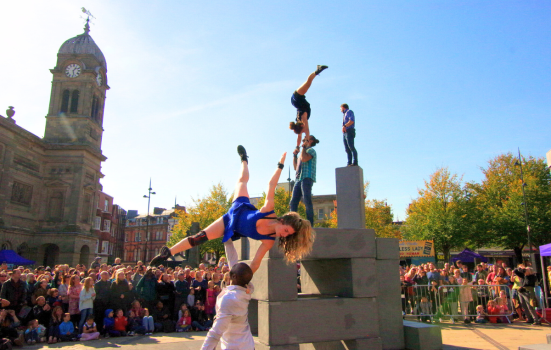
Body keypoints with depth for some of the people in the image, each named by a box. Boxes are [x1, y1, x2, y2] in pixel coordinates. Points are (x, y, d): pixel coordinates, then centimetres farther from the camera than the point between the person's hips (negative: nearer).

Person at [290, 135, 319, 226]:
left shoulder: (311, 150, 4)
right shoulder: (304, 152, 29)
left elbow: (304, 159, -18)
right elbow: (295, 167, 29)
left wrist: (303, 147, -3)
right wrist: (294, 155, 20)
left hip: (307, 178, -9)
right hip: (299, 179, 9)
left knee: (307, 201, -15)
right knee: (293, 202, 2)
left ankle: (310, 224, -16)